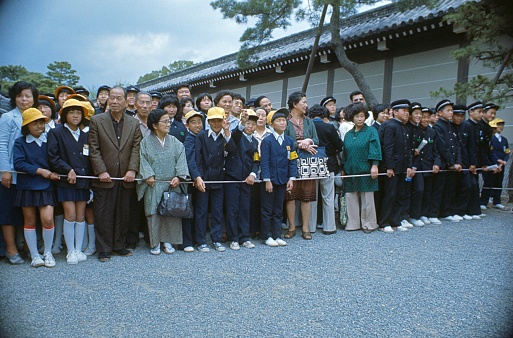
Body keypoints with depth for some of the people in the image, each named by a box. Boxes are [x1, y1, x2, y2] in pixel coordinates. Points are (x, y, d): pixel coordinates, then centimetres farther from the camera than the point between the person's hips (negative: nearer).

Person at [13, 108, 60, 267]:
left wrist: (53, 173, -9)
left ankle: (48, 253, 9)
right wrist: (39, 170, -15)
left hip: (46, 186, 0)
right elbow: (18, 163, -10)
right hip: (27, 186, 0)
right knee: (30, 221, 7)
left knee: (47, 218, -10)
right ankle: (34, 255, 20)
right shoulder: (20, 142, 0)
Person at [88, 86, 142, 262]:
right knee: (103, 214, 3)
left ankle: (119, 245, 23)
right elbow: (94, 149, -3)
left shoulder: (134, 123, 8)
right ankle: (104, 249, 15)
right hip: (105, 177, -2)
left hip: (125, 177, 3)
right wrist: (101, 171, -11)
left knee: (123, 213, 10)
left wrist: (132, 170, -9)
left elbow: (136, 148, 3)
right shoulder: (96, 120, 1)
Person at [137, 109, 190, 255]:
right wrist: (148, 175, -15)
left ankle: (167, 241, 16)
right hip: (153, 185, -2)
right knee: (154, 213, 0)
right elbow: (143, 160, -2)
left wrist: (178, 176, -12)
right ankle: (155, 242, 14)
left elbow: (181, 159, 0)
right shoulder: (146, 142, 3)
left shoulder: (175, 142, 6)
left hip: (172, 184, 2)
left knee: (171, 213, 1)